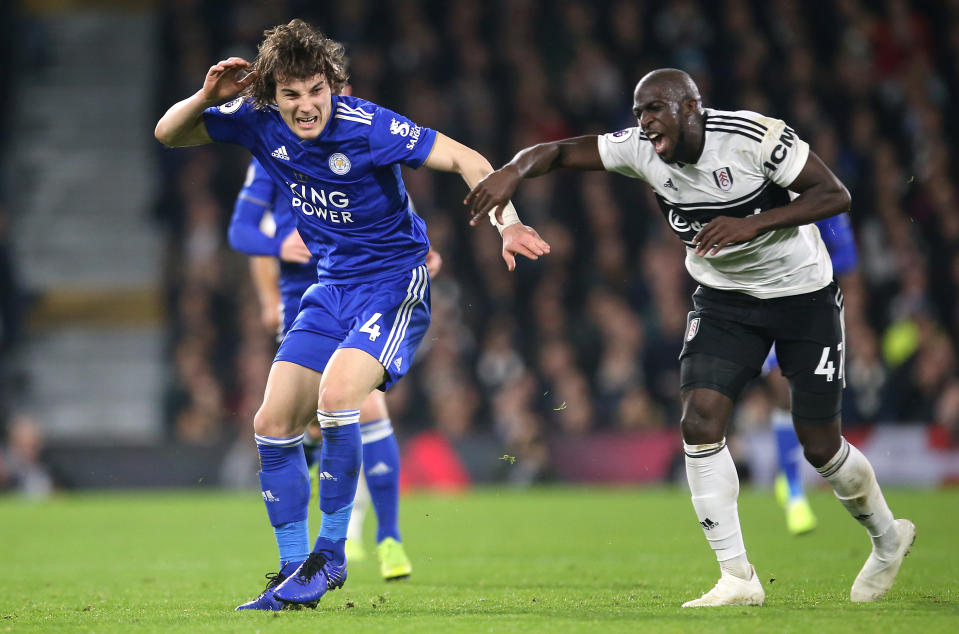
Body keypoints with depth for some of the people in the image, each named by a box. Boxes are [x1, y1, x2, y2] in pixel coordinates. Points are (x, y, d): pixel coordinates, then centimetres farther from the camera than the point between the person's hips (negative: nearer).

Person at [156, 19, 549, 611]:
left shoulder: (367, 127, -22)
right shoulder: (260, 121, -7)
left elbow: (465, 159, -20)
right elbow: (169, 134, 2)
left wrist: (508, 223, -34)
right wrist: (206, 96, -19)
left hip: (395, 280, -7)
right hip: (332, 288, 7)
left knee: (335, 396, -28)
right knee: (274, 422, 0)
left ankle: (331, 554, -12)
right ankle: (293, 571, 11)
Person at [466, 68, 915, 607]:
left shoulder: (755, 136, -25)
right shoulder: (640, 148, -12)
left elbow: (835, 195, -22)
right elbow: (560, 151, -10)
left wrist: (754, 223, -33)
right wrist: (513, 171, -31)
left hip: (804, 296, -4)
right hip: (724, 298, 4)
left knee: (821, 447, 1)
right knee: (700, 425, -15)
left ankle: (887, 537, 32)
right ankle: (738, 579, -6)